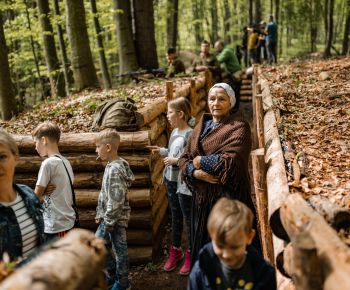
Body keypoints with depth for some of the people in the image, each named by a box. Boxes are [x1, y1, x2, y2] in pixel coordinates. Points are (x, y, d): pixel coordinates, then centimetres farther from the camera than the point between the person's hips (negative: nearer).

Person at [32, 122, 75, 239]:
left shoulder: (48, 163, -17)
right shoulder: (65, 162, 8)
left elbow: (36, 196, -10)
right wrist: (45, 195, -2)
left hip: (56, 225, -8)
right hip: (67, 221, 8)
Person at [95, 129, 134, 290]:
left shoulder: (114, 169, -24)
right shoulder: (114, 165, 6)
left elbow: (116, 200, -25)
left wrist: (109, 223, -19)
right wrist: (100, 215, 16)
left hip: (115, 219, -10)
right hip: (108, 217, 10)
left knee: (119, 250, 7)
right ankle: (113, 274, 36)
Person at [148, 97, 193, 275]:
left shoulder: (190, 134, -20)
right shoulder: (174, 131, 5)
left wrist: (176, 161, -22)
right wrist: (161, 151, 6)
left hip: (185, 184, -8)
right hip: (171, 180, 8)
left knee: (189, 219, 8)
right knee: (175, 217, 19)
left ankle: (191, 254, 24)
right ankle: (176, 250, 34)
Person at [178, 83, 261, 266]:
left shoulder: (239, 127, -8)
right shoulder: (201, 126, 11)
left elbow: (231, 161, -22)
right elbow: (184, 159, 6)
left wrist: (200, 161, -11)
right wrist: (195, 172, -14)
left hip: (229, 197, -6)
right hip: (202, 198, 6)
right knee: (203, 245, 17)